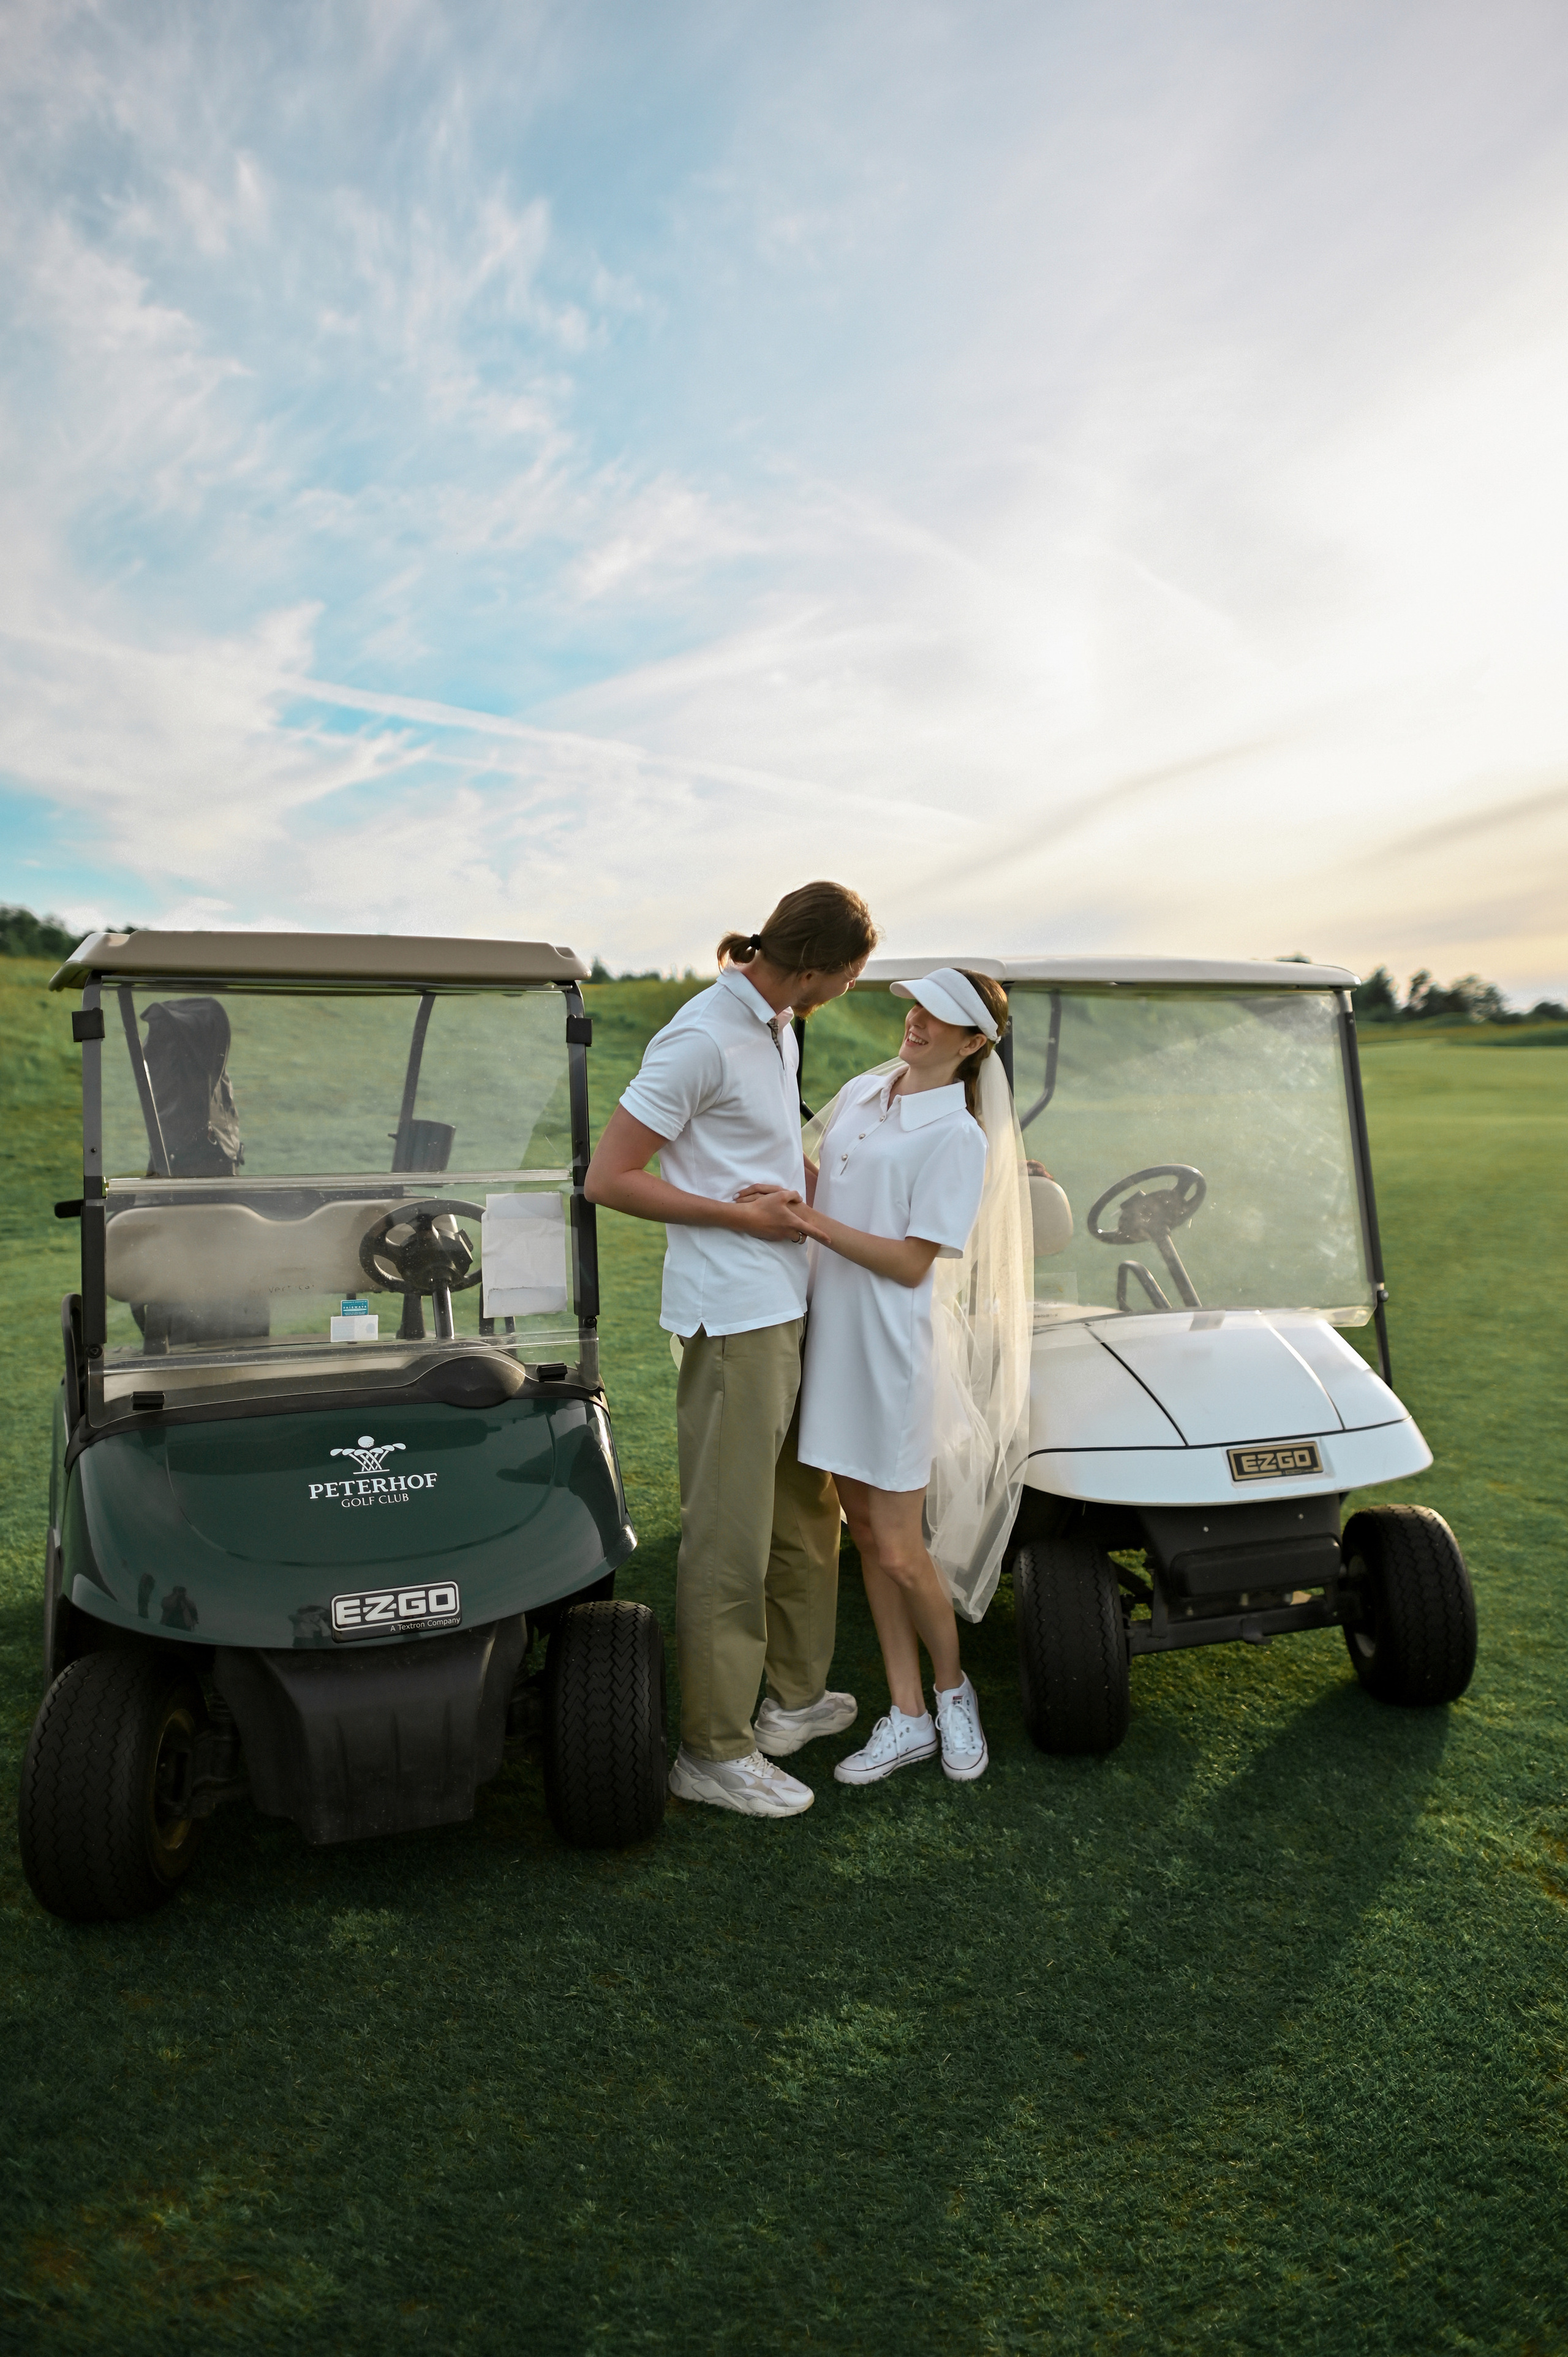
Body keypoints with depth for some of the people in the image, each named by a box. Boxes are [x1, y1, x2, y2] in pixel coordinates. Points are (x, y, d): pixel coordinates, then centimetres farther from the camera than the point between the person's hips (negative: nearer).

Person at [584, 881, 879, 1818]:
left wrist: (821, 1198, 9)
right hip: (733, 1317, -10)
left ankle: (797, 1696, 36)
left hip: (790, 1304, 10)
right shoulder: (702, 1039, -18)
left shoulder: (779, 1023, 12)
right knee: (731, 1537, -1)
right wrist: (744, 1215, -16)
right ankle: (714, 1751, 12)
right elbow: (609, 1179, -18)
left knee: (806, 1508, 19)